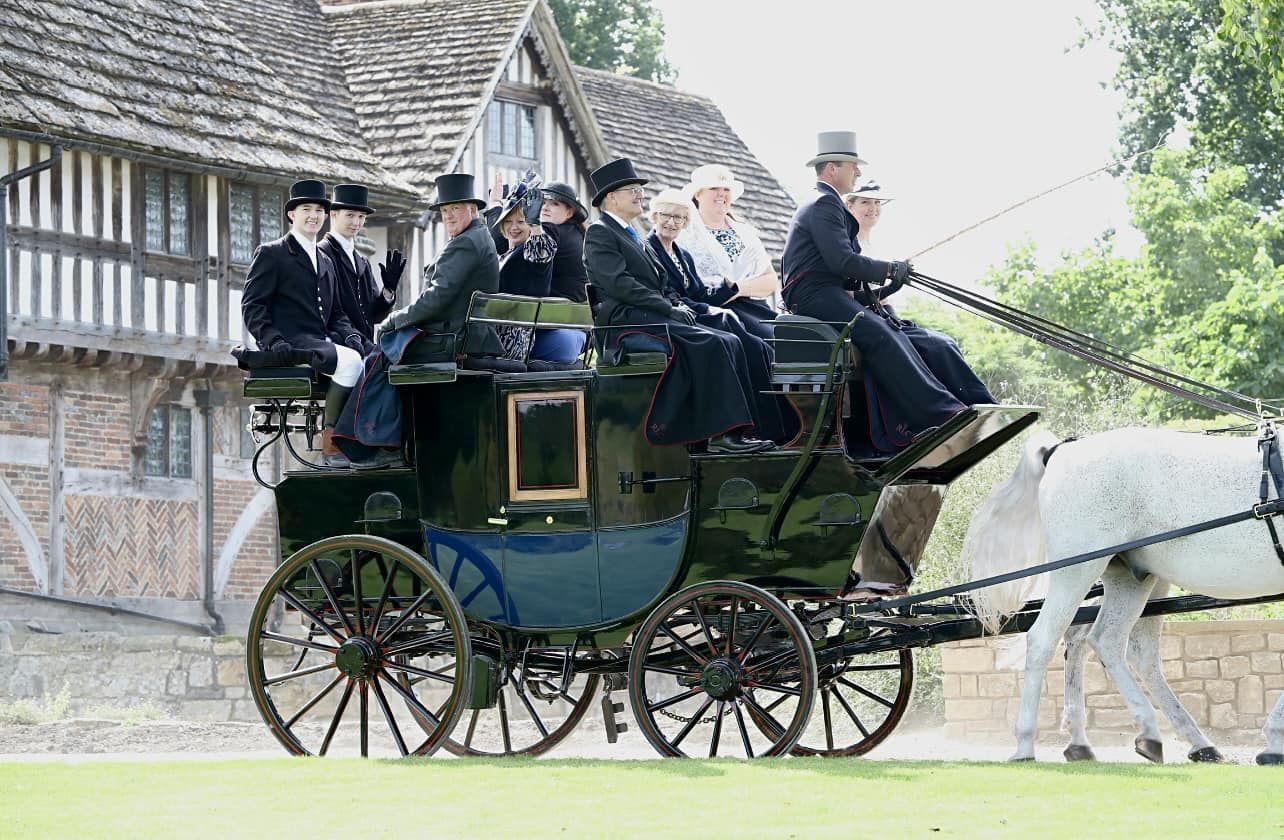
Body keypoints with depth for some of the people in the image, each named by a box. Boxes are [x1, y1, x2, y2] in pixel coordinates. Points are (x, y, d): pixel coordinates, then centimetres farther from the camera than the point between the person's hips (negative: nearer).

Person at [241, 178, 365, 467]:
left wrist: (349, 334, 3)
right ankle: (331, 447, -25)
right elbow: (252, 306, -3)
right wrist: (274, 340, -18)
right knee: (350, 361, -32)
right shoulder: (270, 254, 4)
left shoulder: (326, 262, 26)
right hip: (292, 344, -7)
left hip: (322, 343, 7)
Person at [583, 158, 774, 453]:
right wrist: (670, 308, -16)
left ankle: (737, 431, -21)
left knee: (729, 342, -11)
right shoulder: (599, 233, -1)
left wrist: (679, 306, 4)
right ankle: (723, 433, -30)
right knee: (711, 344, -26)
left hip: (653, 317, 9)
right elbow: (619, 284, -14)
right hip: (627, 322, -9)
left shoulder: (633, 237, 28)